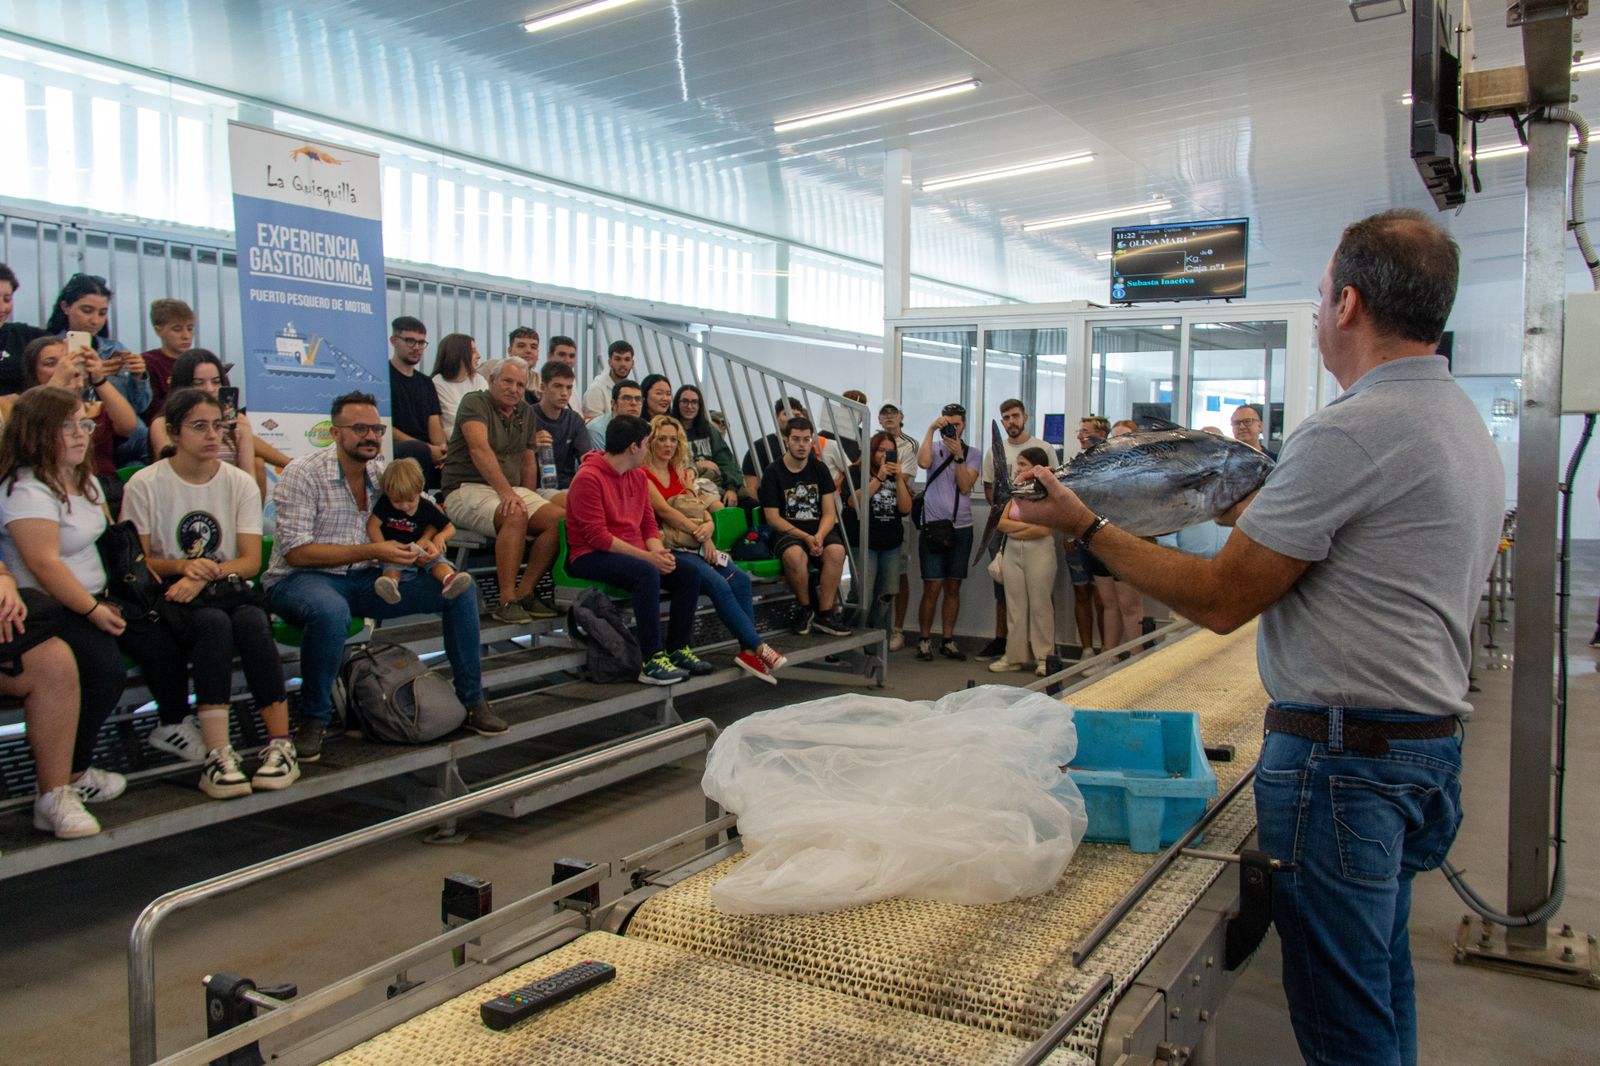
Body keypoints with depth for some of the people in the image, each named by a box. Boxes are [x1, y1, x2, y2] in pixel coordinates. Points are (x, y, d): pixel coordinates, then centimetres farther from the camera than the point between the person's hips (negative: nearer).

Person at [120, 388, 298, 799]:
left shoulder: (240, 483, 7)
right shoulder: (145, 485, 1)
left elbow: (251, 560, -1)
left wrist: (206, 574, -19)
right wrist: (183, 566, -19)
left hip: (227, 592, 2)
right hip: (168, 599, -2)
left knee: (252, 621, -33)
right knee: (213, 623, -35)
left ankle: (280, 744, -32)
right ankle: (218, 753, -38)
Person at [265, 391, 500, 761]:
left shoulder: (383, 473, 6)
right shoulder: (304, 474, -11)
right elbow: (295, 551, -18)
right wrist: (372, 551, -22)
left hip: (363, 579, 6)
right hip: (300, 579, -5)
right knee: (331, 612, -42)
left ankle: (471, 699, 2)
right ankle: (313, 719, -18)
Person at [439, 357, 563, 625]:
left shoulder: (526, 412, 16)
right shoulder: (475, 402, -6)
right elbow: (480, 450, -22)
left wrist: (529, 498, 7)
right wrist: (506, 492, -31)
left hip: (512, 490, 7)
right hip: (467, 489, -7)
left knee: (559, 518, -20)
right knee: (516, 516, -37)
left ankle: (525, 593, -12)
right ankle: (507, 601, -31)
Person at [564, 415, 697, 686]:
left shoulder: (638, 476, 11)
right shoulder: (588, 478, -14)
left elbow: (649, 524, 13)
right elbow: (597, 536, -19)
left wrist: (660, 552, -9)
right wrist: (647, 557, -22)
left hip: (636, 554, 8)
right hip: (590, 558, -8)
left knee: (690, 573, -10)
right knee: (646, 573, -35)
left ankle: (678, 649, 0)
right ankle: (652, 662, -31)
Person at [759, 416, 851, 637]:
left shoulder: (819, 469, 9)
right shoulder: (773, 473, -1)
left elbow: (829, 513, 4)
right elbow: (773, 518, -6)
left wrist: (819, 536, -17)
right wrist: (805, 537, -17)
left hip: (819, 529, 3)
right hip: (786, 531, -3)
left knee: (836, 551, -32)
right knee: (795, 555, -38)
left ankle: (825, 613, -18)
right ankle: (803, 608, -11)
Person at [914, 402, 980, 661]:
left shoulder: (973, 454, 8)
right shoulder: (933, 447, 4)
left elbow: (965, 487, -7)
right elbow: (923, 462, -20)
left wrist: (958, 456, -17)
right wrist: (931, 429, -19)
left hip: (961, 528, 2)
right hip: (932, 526, -2)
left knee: (953, 587, 9)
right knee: (932, 588, -3)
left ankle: (948, 640, 18)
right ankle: (925, 640, 9)